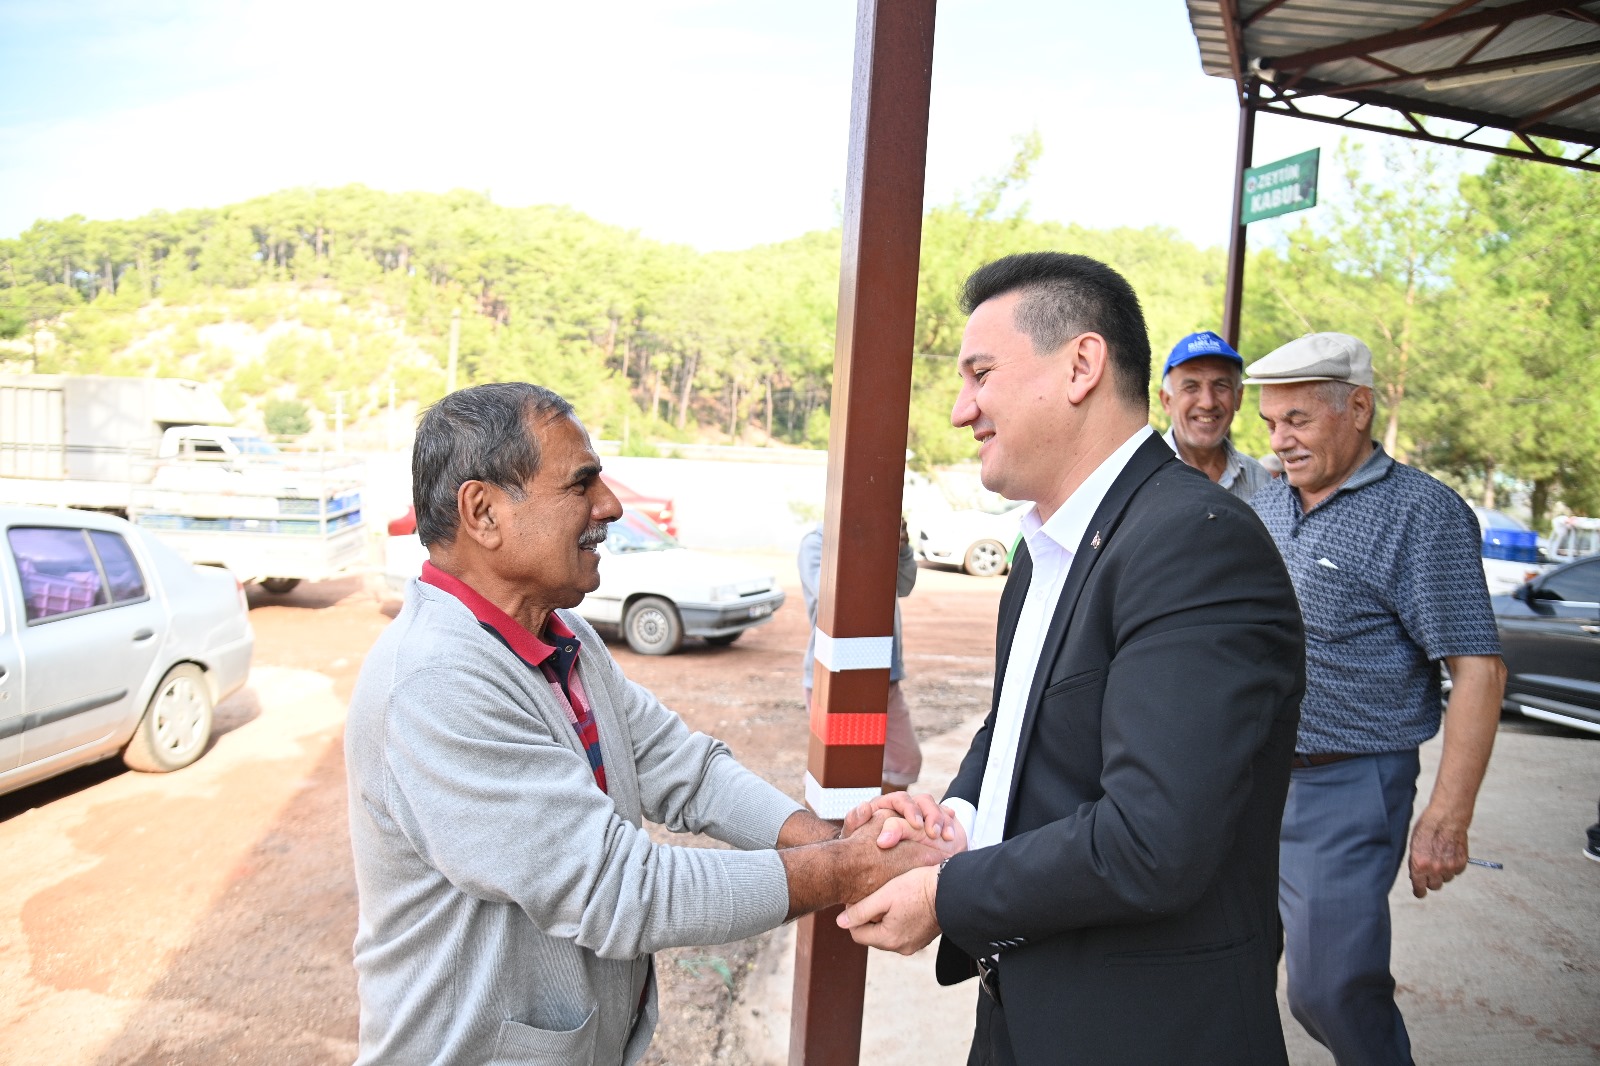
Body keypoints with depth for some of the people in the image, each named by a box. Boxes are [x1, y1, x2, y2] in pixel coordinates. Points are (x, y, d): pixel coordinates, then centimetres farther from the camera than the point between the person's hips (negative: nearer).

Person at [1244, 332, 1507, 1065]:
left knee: (1329, 988, 2)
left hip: (1343, 792, -6)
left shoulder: (1422, 513, -11)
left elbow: (1478, 669, -13)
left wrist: (1447, 819, -16)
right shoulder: (1265, 506, 9)